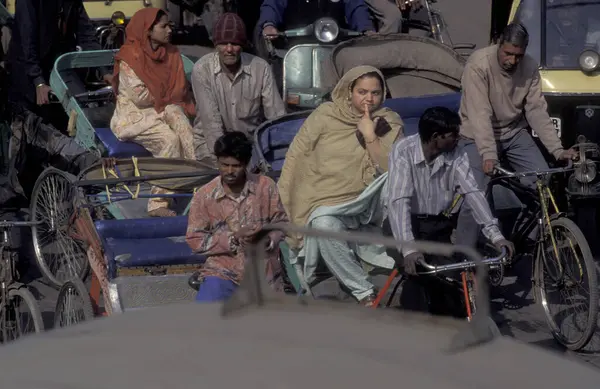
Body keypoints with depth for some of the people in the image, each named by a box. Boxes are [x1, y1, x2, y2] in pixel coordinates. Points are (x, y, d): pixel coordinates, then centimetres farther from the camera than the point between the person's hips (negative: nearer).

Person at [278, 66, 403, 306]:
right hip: (326, 201, -1)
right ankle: (364, 293, -33)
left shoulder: (389, 123, 8)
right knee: (324, 225, -37)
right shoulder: (325, 115, 6)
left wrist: (370, 136, -10)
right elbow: (297, 154, 10)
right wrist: (283, 196, 7)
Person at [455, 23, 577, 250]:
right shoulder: (479, 64, -24)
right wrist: (488, 155, -38)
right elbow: (480, 114, -29)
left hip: (514, 133, 5)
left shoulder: (530, 68, -9)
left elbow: (537, 110, -9)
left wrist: (557, 150, -17)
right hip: (478, 137, -5)